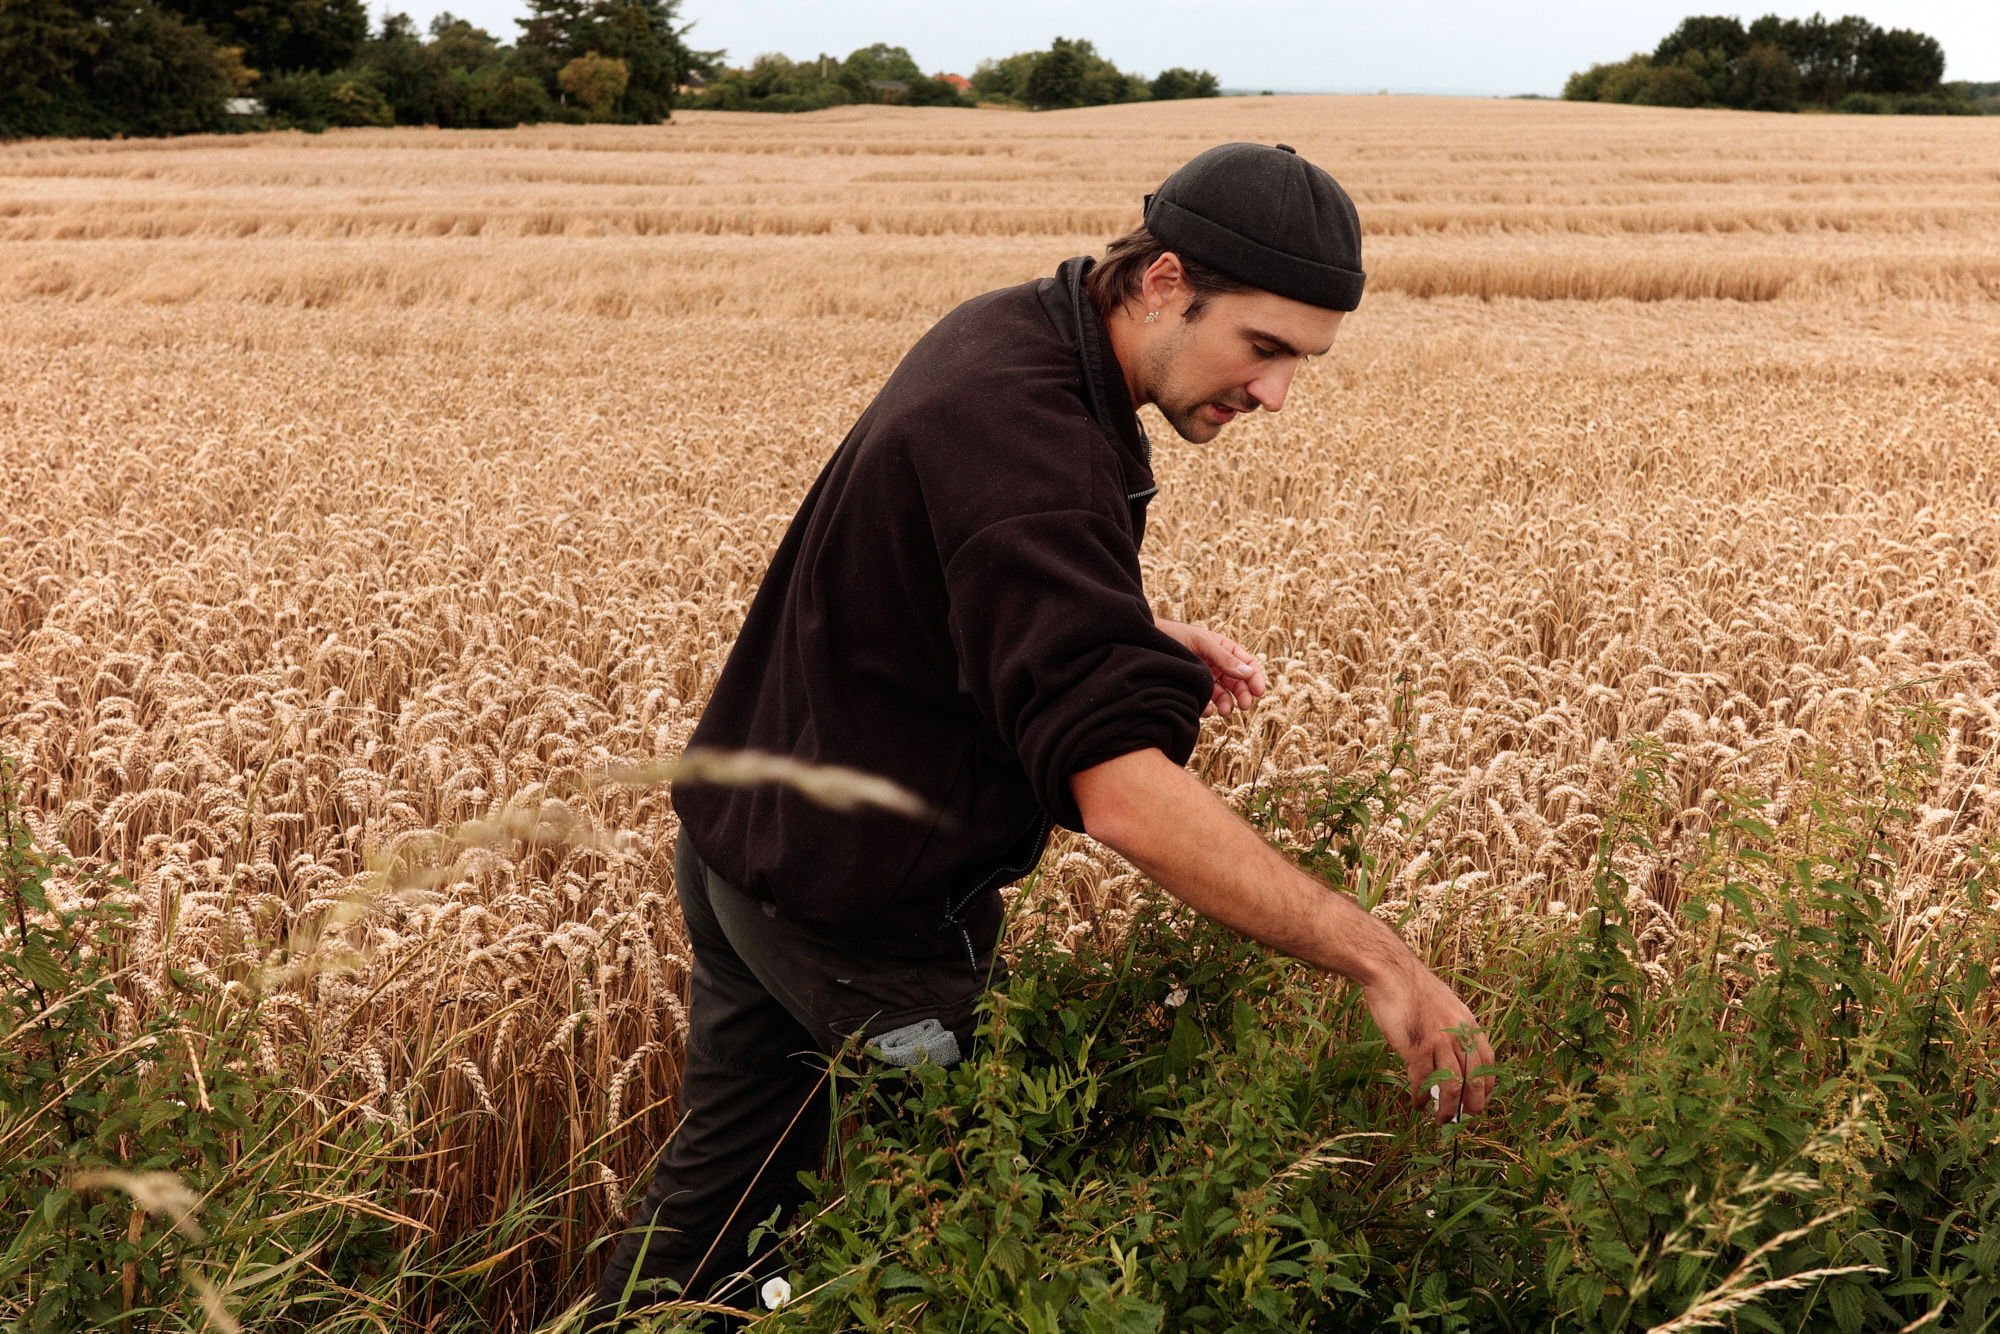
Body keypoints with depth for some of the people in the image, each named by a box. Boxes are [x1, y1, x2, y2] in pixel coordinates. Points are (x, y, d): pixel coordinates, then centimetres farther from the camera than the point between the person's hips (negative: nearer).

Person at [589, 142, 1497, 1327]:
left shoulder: (1008, 332, 1)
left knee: (727, 1179, 21)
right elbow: (1119, 791, -39)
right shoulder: (1019, 439, -31)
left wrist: (1143, 634, 3)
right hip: (859, 903, -9)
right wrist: (1377, 958, -38)